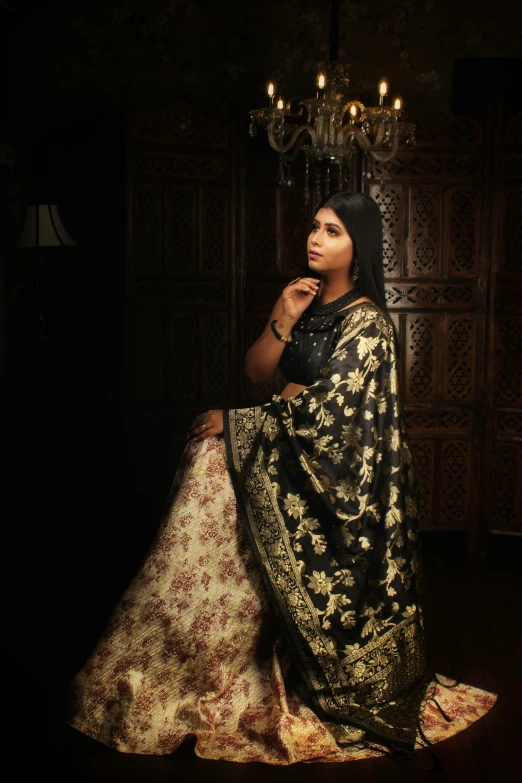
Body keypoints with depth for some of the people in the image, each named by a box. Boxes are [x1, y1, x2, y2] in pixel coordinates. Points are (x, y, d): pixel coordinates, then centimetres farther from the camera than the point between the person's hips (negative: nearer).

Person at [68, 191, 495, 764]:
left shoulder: (367, 323, -13)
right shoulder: (306, 299, 10)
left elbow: (319, 411, -20)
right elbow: (256, 372, 6)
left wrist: (232, 422, -14)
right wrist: (282, 321, -11)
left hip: (333, 476, -7)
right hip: (285, 461, 7)